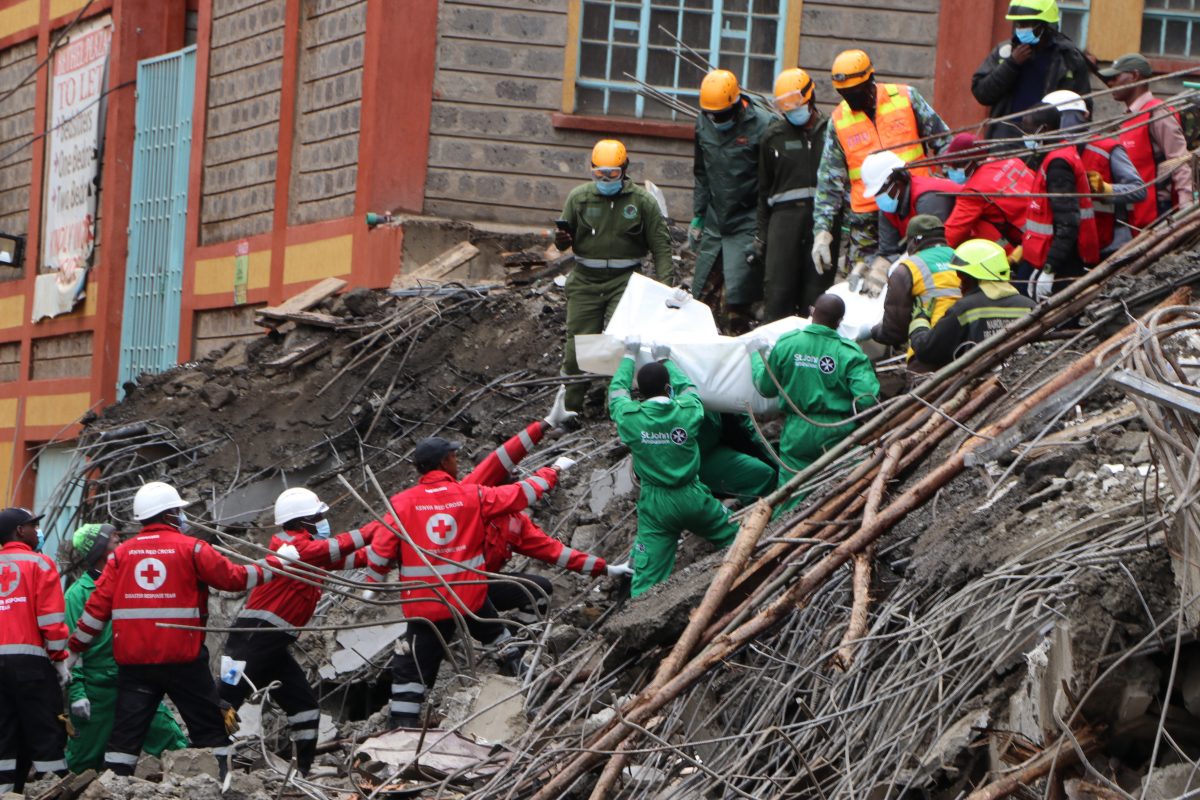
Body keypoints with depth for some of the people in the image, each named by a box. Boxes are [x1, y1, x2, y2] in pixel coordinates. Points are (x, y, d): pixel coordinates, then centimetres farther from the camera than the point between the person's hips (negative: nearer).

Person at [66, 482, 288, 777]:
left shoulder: (122, 553, 7)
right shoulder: (191, 549, -2)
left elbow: (98, 605, 4)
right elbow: (234, 578, 0)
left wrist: (74, 649, 13)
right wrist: (276, 563, 14)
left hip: (133, 660, 3)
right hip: (182, 659, -3)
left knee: (126, 732, 5)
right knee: (211, 729, 7)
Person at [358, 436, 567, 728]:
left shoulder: (402, 502, -6)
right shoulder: (473, 496, -3)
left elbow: (380, 550, -5)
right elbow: (521, 494, 6)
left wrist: (374, 584, 13)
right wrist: (553, 471, 22)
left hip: (425, 603, -1)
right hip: (471, 594, 1)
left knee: (410, 670, 3)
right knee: (496, 636, 28)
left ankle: (403, 729, -2)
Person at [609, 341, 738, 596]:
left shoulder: (630, 417, -11)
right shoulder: (688, 411, -10)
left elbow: (617, 388, 10)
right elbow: (686, 385, 13)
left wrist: (630, 355, 25)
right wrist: (665, 360, 28)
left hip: (654, 505, 0)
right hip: (692, 498, 0)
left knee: (648, 575, -2)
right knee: (735, 541, 21)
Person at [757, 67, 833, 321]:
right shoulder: (774, 136, 15)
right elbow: (765, 188, 18)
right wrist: (762, 232, 12)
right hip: (785, 213, 1)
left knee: (817, 286, -1)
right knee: (778, 286, -7)